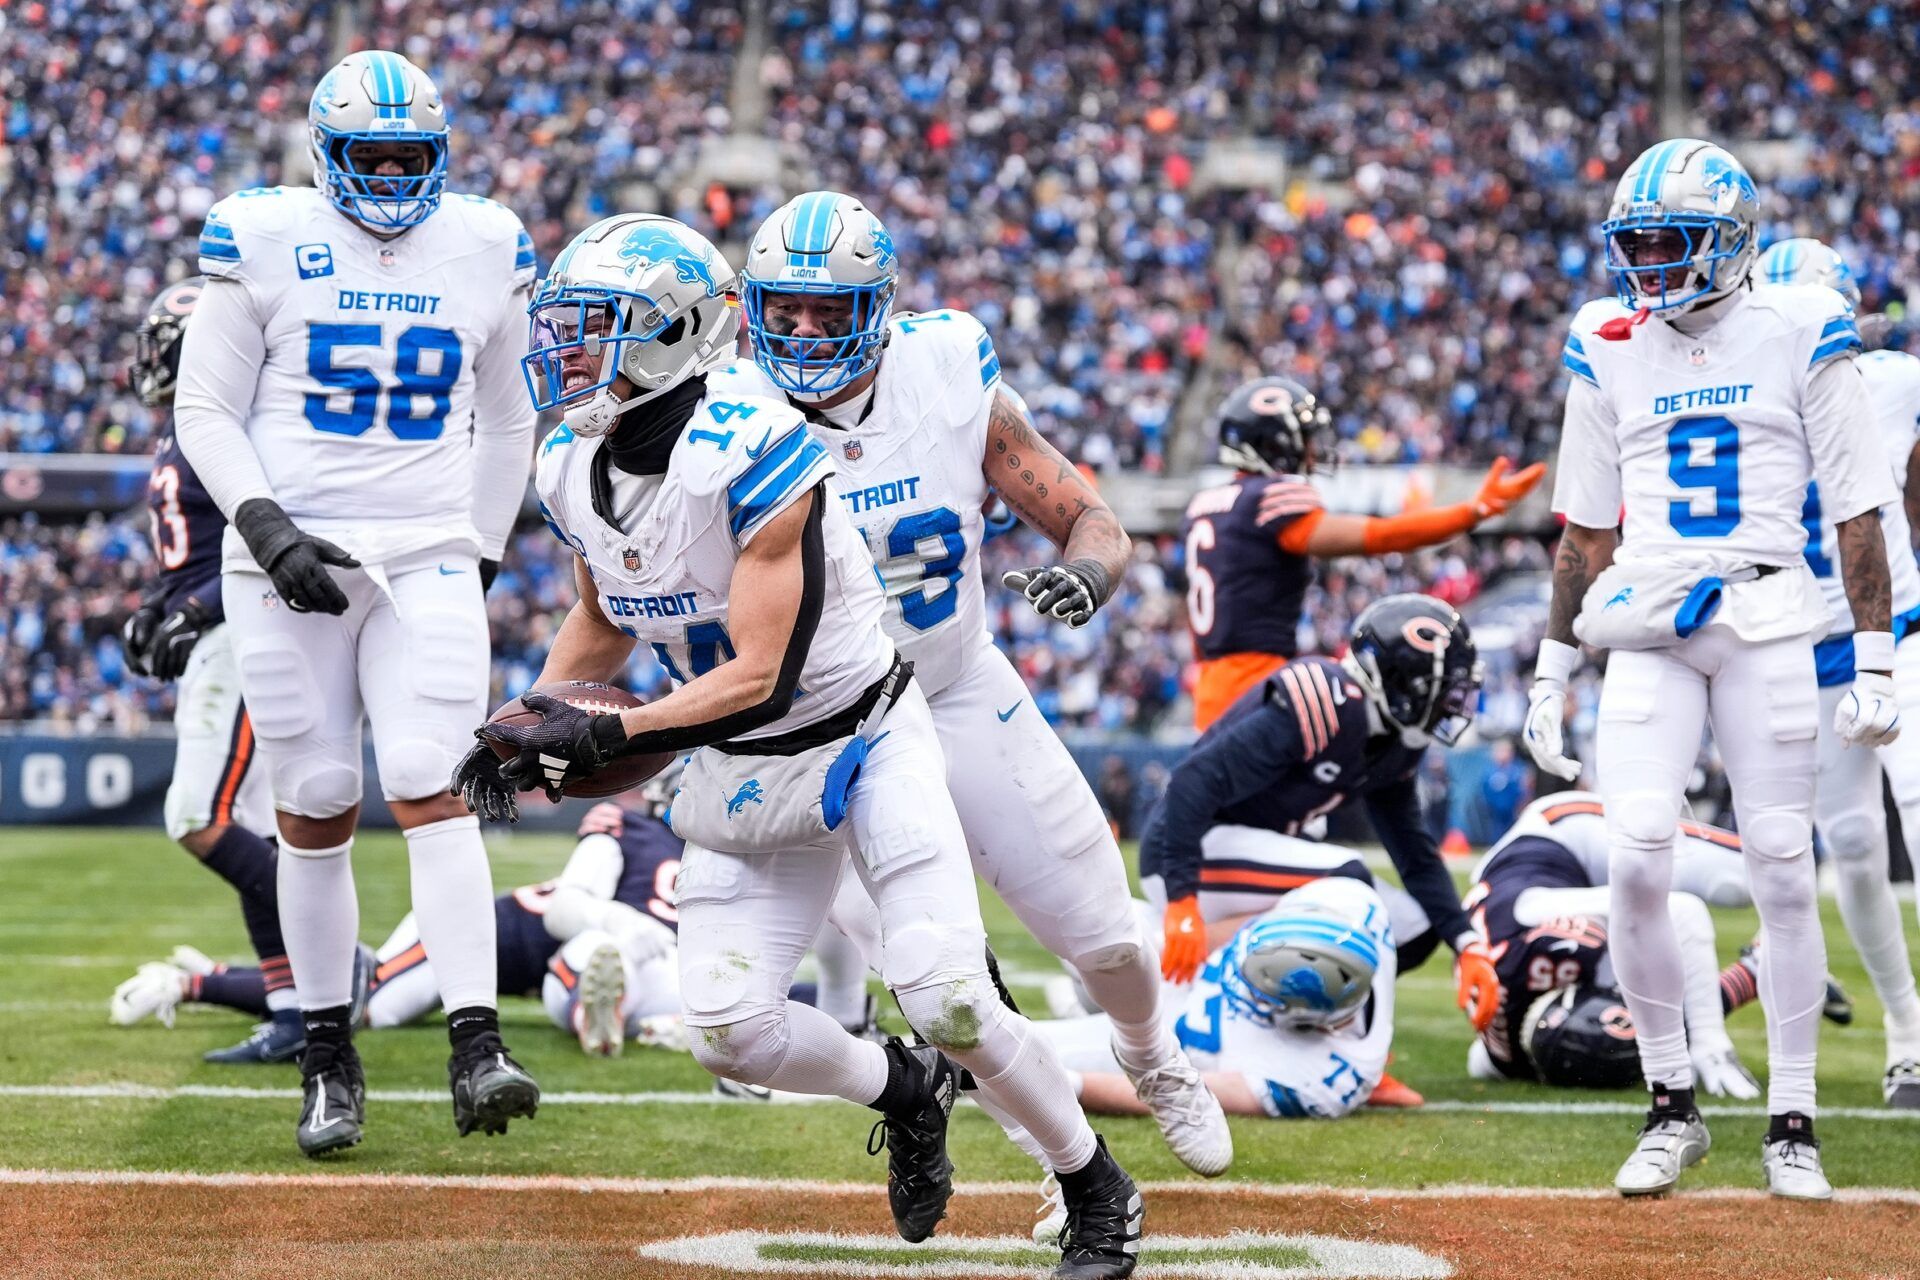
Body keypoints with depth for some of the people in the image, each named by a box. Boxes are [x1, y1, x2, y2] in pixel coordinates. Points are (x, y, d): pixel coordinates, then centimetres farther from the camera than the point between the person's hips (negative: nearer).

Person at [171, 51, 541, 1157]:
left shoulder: (485, 249, 7)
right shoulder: (265, 241, -1)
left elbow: (506, 418, 19)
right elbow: (206, 408, 1)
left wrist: (484, 556, 13)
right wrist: (265, 526, -12)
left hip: (428, 558, 1)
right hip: (289, 559, -1)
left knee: (432, 786, -14)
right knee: (316, 806, 1)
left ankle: (477, 1050, -20)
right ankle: (329, 1059, 13)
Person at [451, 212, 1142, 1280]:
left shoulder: (750, 455, -28)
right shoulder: (575, 471, -4)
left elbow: (757, 677, -29)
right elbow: (604, 622, 16)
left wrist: (605, 735, -34)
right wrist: (530, 725, 0)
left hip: (867, 742, -7)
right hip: (743, 774, 7)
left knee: (949, 1003, -16)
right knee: (730, 1030, -6)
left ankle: (1100, 1193, 7)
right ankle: (905, 1092, 24)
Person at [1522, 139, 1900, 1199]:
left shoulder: (1800, 336, 0)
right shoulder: (1609, 350, 9)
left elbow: (1858, 514, 1)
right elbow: (1587, 529, 15)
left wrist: (1873, 660, -3)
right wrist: (1551, 670, 13)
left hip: (1767, 623, -2)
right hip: (1647, 631, 2)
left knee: (1781, 868, -3)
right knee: (1637, 857, -12)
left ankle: (1791, 1123, 7)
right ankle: (1670, 1105, 1)